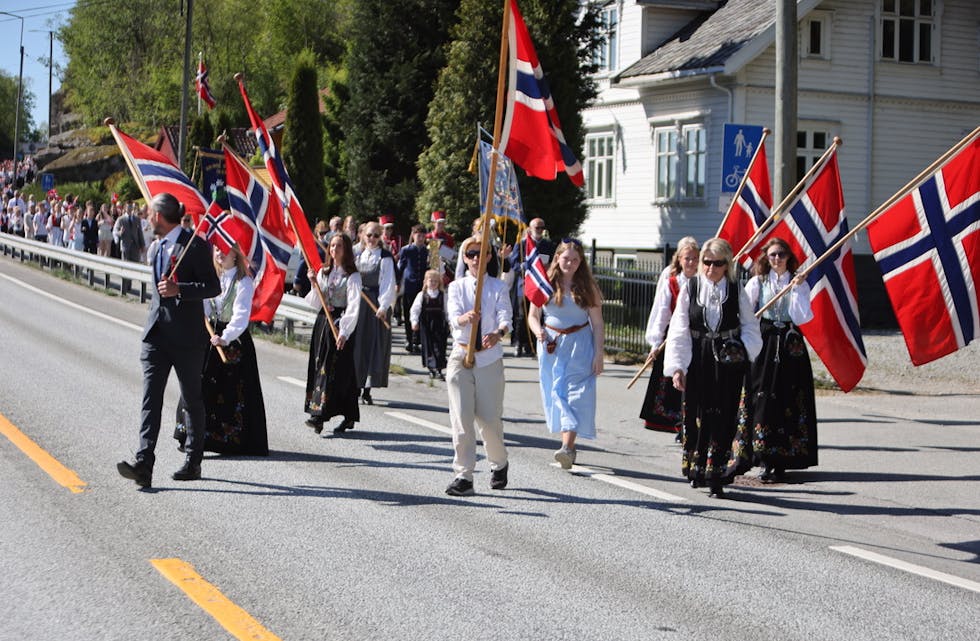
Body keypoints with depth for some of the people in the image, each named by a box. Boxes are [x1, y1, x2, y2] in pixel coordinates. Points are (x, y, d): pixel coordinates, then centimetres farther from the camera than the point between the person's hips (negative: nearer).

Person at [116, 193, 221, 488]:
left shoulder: (194, 245, -10)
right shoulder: (158, 247, 15)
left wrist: (178, 290, -25)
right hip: (157, 331, 6)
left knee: (192, 399, 7)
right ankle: (143, 464, -16)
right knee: (150, 397, -7)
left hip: (186, 334, -6)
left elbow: (213, 287, -14)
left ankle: (193, 462, 19)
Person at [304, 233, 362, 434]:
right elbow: (316, 303, 12)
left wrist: (344, 332, -21)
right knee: (319, 365, 5)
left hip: (341, 324, -7)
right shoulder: (323, 272, 11)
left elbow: (353, 306, -13)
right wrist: (314, 284, -5)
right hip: (323, 322, 7)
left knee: (335, 368, -10)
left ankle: (320, 414, -15)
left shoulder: (352, 276, -6)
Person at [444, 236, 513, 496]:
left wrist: (499, 333, -34)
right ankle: (463, 475, -2)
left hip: (490, 357, -1)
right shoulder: (456, 287, 5)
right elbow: (453, 316, -12)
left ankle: (499, 464, 29)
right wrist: (465, 318, -36)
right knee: (461, 417, -6)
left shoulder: (499, 287, 3)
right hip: (461, 356, 1)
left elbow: (505, 317, -11)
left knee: (490, 418, 2)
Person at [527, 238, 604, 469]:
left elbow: (597, 324, -1)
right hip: (550, 345, 3)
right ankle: (568, 447, 11)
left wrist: (599, 355, -7)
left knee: (574, 394, -12)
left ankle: (567, 447, -21)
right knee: (555, 395, 2)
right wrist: (538, 331, -15)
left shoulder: (587, 287, 0)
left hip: (579, 346, -2)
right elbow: (533, 315, 7)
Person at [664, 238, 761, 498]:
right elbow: (679, 330, 0)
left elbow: (750, 325, 10)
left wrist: (743, 350, -9)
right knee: (696, 415, 4)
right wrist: (677, 367, -6)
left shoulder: (736, 291, 2)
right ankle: (696, 468, 23)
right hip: (698, 361, 0)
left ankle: (716, 475, 0)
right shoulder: (690, 288, 0)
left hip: (728, 362, 0)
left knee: (723, 416, -4)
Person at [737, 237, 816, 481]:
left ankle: (781, 461, 0)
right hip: (762, 344, 0)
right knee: (762, 399, -6)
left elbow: (801, 318, -4)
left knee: (788, 401, -3)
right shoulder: (757, 282, 7)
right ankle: (765, 459, -1)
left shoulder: (800, 284, 7)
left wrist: (796, 290, -11)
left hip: (790, 346, 0)